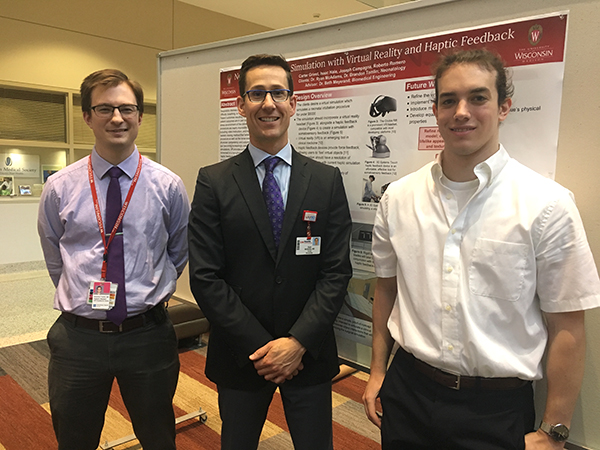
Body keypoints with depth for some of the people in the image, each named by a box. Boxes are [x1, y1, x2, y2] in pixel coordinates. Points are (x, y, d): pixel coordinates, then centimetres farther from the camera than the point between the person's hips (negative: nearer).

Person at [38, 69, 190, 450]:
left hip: (148, 334, 0)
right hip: (78, 336, 1)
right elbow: (56, 260, 11)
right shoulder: (59, 188, -3)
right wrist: (84, 296, 11)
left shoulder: (168, 186, -6)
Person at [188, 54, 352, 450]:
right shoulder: (213, 183, -5)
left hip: (309, 354, 1)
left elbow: (337, 271, -5)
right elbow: (206, 278, -9)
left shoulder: (327, 181, -2)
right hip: (240, 355, 0)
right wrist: (261, 347, -12)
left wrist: (299, 342, -13)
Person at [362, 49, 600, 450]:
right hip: (408, 391, 3)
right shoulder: (398, 198, -2)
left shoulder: (547, 204, -12)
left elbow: (566, 327, -9)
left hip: (497, 411, -2)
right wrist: (378, 371, 10)